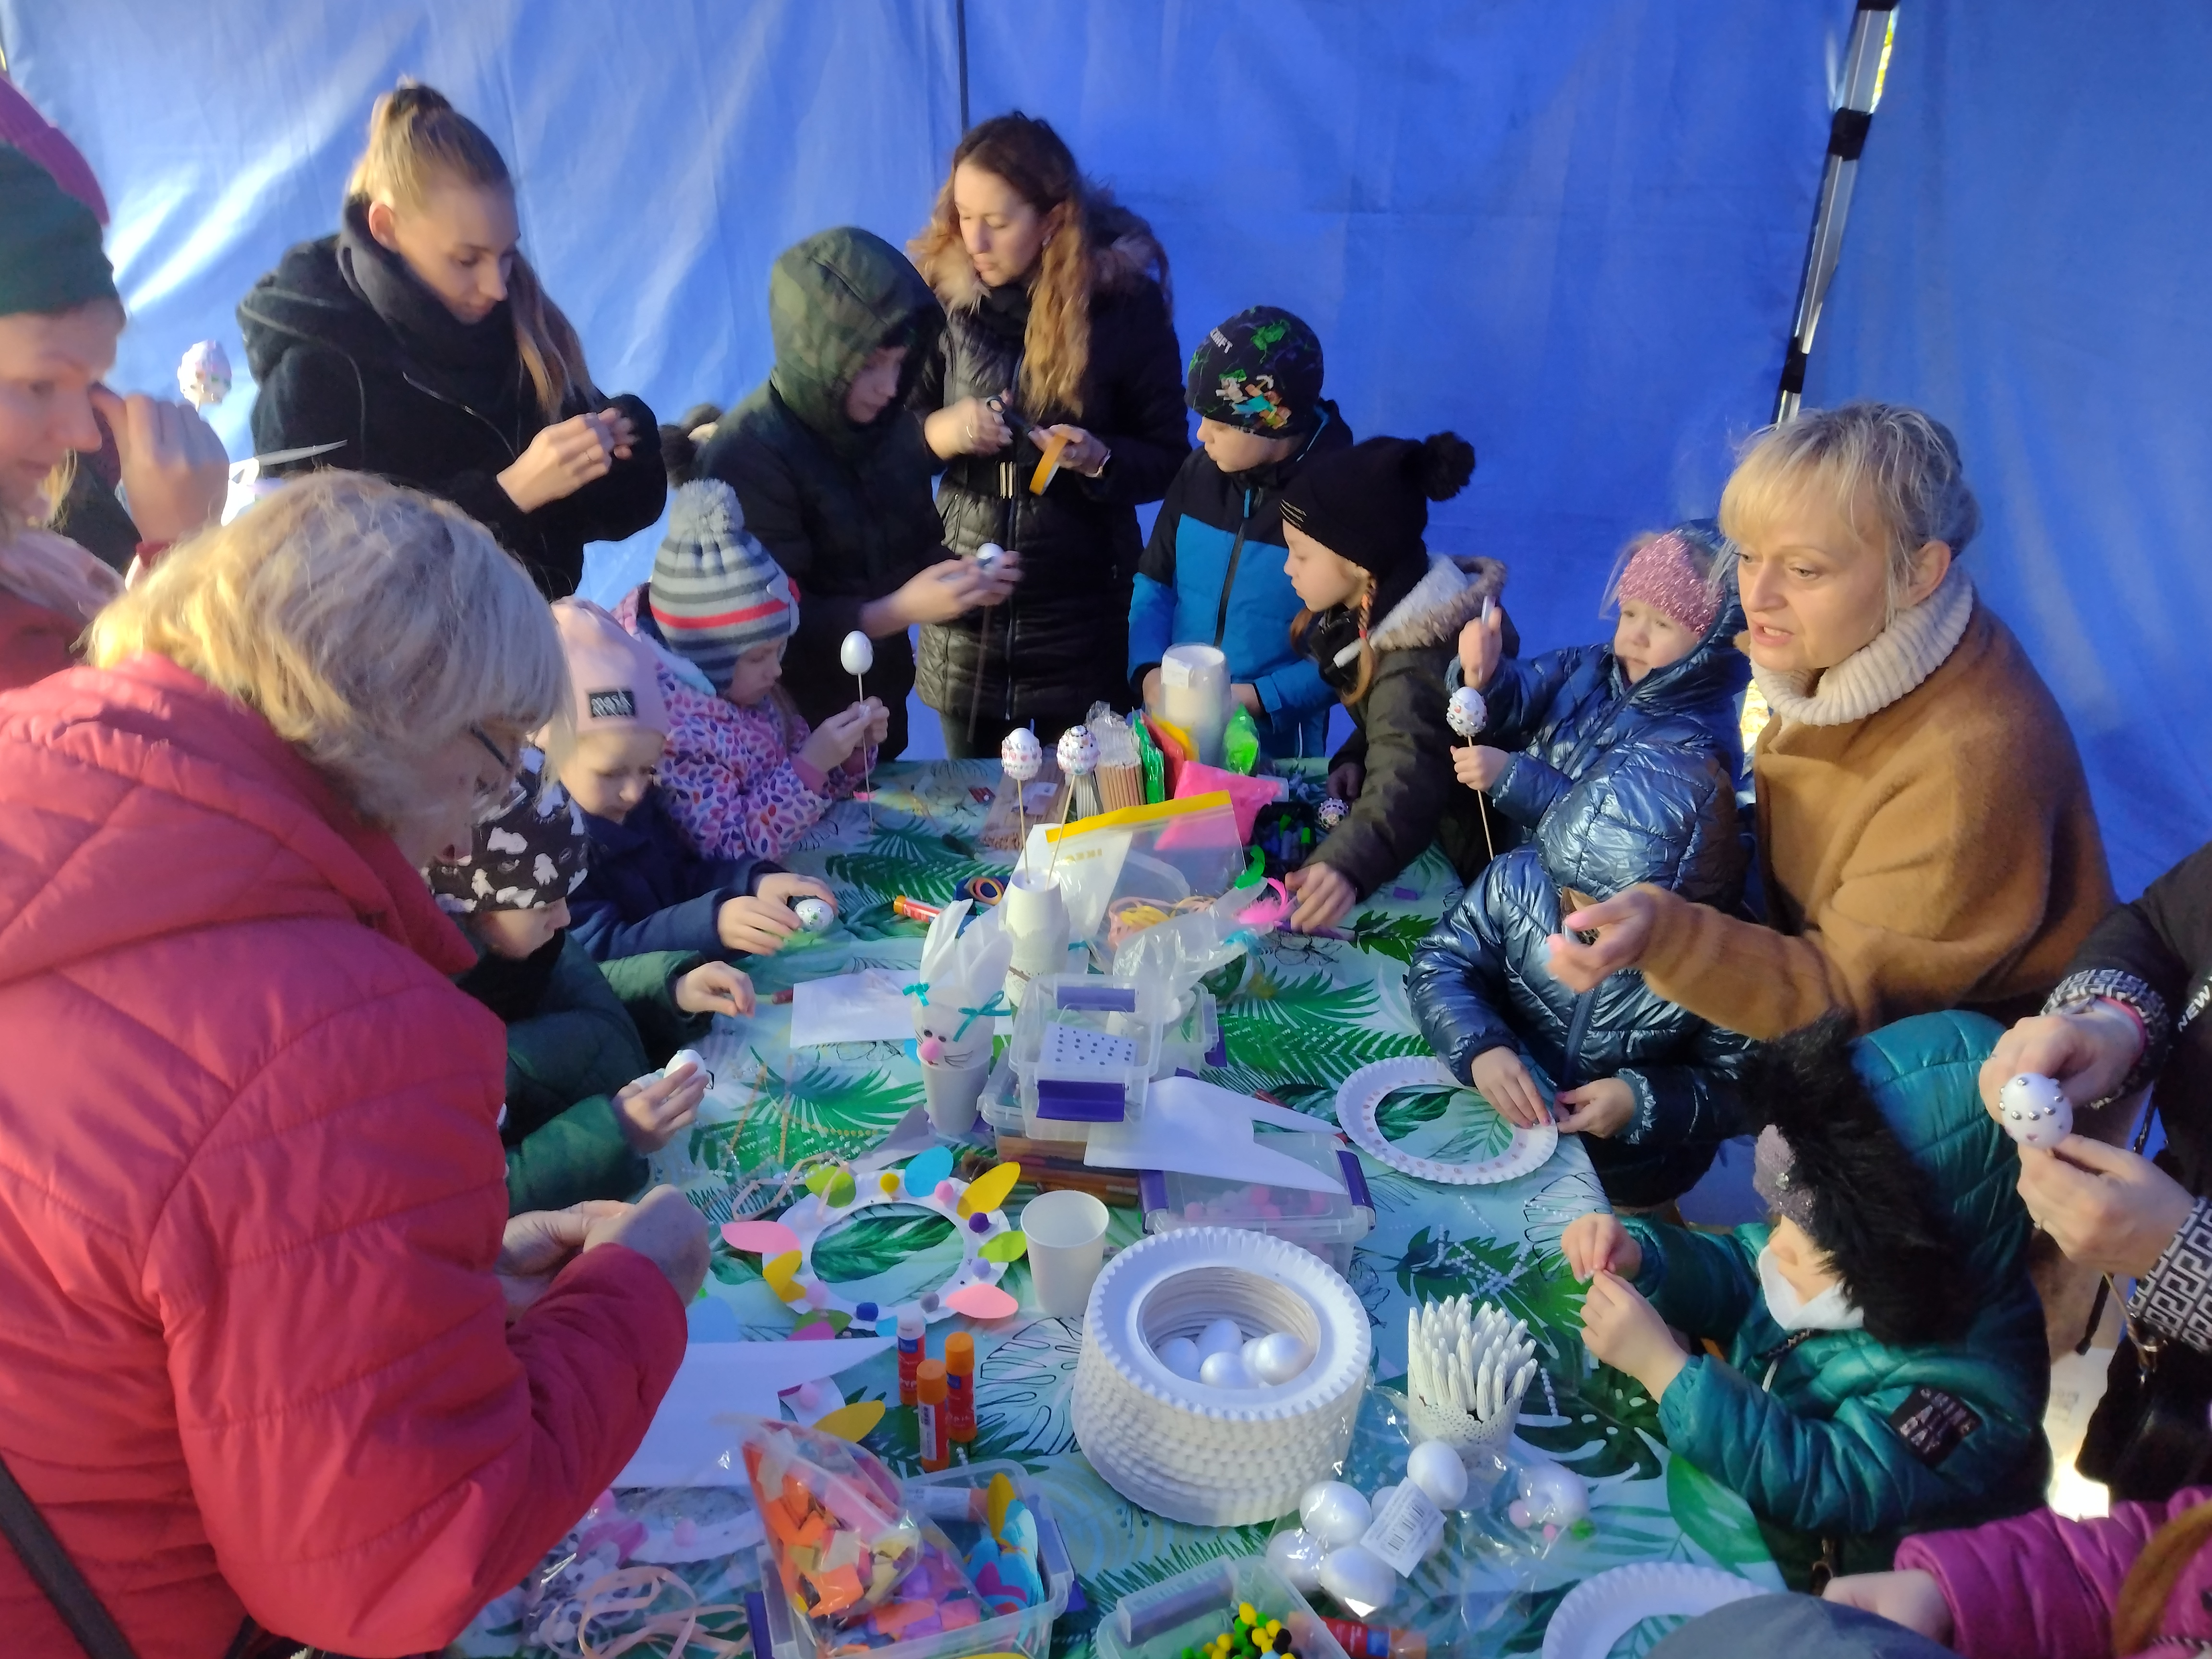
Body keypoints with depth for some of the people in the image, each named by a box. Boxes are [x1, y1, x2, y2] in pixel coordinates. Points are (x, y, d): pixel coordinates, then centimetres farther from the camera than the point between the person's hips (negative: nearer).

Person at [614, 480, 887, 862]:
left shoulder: (739, 683, -1)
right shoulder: (669, 726, -22)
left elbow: (809, 782, 10)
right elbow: (729, 853, -21)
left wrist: (853, 748, -8)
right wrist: (812, 763, -25)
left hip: (793, 865, 6)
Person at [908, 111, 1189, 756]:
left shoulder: (1126, 302, -8)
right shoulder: (942, 292, -3)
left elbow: (1170, 460, -3)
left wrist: (1100, 459, -23)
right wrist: (938, 432, -18)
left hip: (1083, 613, -2)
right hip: (964, 607, 2)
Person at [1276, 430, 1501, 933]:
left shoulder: (1413, 673, -32)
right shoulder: (1388, 606, -3)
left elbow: (1407, 791, -49)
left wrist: (1346, 868, -66)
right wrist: (1354, 759, -6)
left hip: (1460, 861, -9)